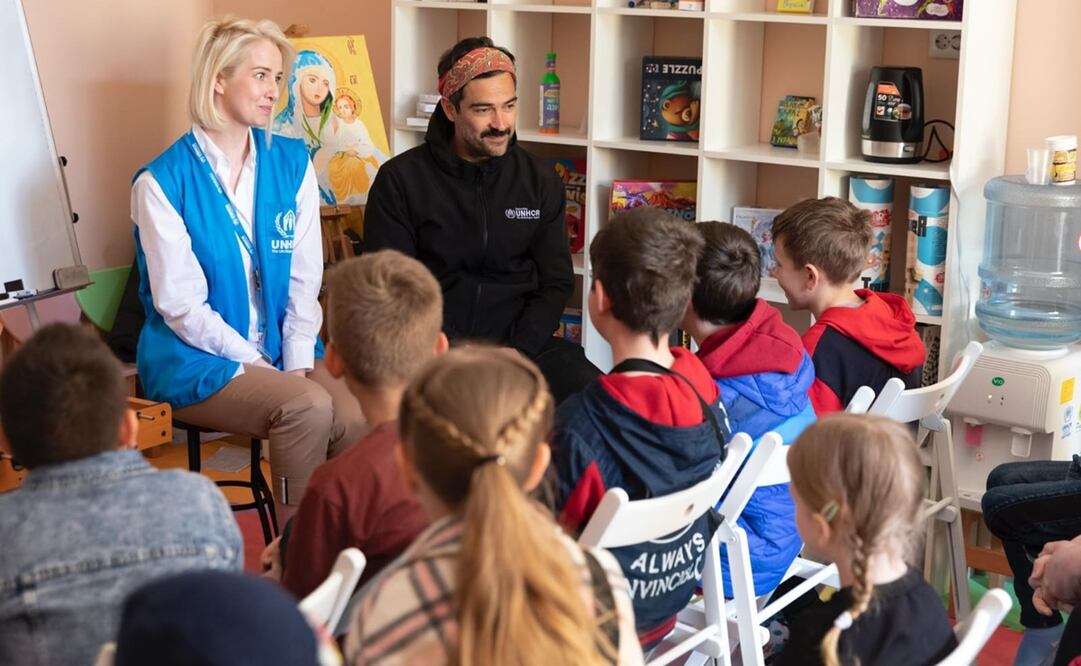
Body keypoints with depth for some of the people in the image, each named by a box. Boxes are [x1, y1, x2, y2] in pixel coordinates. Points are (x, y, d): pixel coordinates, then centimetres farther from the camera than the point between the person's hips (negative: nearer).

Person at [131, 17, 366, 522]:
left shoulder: (292, 163, 5)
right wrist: (260, 367, -15)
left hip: (281, 349, 4)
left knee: (354, 420, -24)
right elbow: (181, 305, -12)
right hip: (194, 361, -4)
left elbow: (306, 276, 2)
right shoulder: (162, 182, -9)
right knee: (308, 408, -29)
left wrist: (297, 363, -10)